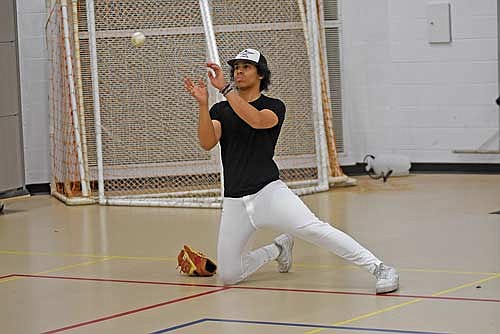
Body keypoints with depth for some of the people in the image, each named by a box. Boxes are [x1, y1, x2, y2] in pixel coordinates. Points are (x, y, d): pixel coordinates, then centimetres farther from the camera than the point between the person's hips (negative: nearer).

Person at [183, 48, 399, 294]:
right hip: (234, 202, 4)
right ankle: (278, 249, 26)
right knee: (228, 275, 1)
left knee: (313, 229, -28)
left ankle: (380, 269, -24)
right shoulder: (220, 110, 13)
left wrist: (225, 89, -21)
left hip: (268, 192, -4)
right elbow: (207, 143, -5)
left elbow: (256, 120, -20)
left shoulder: (274, 106, 4)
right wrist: (202, 104, -18)